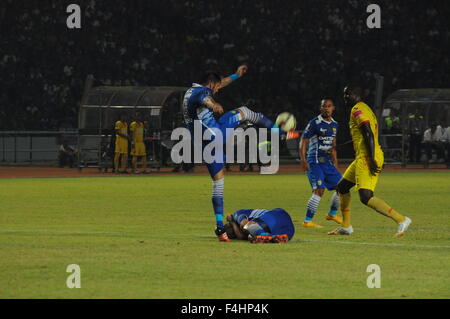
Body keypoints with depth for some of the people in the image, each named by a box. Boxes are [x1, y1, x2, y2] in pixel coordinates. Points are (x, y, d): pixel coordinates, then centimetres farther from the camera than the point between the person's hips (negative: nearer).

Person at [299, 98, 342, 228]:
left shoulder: (334, 125, 12)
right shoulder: (314, 123, -11)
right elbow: (303, 142, -11)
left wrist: (335, 161, 22)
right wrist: (303, 160, -21)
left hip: (327, 162, 7)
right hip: (314, 162, -7)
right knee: (319, 190, -19)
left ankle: (332, 214, 28)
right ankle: (307, 221, -15)